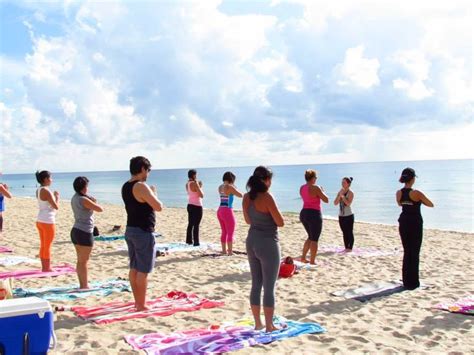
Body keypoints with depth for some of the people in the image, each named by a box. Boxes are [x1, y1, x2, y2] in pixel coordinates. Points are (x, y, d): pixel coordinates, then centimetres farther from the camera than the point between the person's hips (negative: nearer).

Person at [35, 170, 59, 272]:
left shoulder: (38, 190, 9)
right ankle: (47, 268, 9)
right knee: (47, 246, 1)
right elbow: (56, 207, -18)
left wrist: (53, 195, 14)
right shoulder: (46, 191, -18)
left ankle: (44, 267, 23)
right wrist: (57, 196, -4)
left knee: (43, 246, 15)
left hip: (40, 220, 9)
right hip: (47, 221, -9)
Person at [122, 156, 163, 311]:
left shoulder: (126, 187, 10)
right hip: (143, 232, -9)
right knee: (143, 271, -2)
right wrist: (154, 193, -3)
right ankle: (141, 305, 5)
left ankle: (137, 302, 24)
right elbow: (158, 207, -19)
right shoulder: (141, 186, -19)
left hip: (130, 230, 9)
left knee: (134, 268, 14)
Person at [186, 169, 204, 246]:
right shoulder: (195, 183, -17)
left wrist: (198, 186, 11)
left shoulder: (187, 184, 8)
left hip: (190, 205, 9)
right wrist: (200, 187, -2)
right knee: (196, 225, -4)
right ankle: (196, 242, -2)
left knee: (190, 224, 17)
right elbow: (201, 195, -16)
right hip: (197, 206, -9)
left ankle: (189, 240, 25)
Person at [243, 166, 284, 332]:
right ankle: (269, 326, 14)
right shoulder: (267, 197, -19)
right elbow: (280, 222, -14)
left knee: (256, 284, 16)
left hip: (252, 242, 7)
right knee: (269, 287, 4)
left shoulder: (247, 197, 2)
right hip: (268, 244, -7)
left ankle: (258, 323, 26)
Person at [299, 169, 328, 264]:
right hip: (314, 214, -8)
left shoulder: (302, 188, 9)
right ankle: (312, 262, 5)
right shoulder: (316, 188, -15)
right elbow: (326, 200, -8)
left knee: (311, 237, 23)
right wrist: (322, 191, 8)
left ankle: (303, 257, 22)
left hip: (304, 213, 8)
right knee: (314, 239, 2)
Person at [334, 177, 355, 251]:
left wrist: (342, 196, -19)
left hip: (349, 215, -6)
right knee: (344, 233, 11)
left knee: (349, 232, -2)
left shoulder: (350, 193, -8)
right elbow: (335, 203, 1)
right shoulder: (340, 192, 9)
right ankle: (346, 248, 17)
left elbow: (348, 203, -21)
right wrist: (339, 195, -11)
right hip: (341, 216, 6)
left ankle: (350, 248, 3)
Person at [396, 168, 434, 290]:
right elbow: (431, 205, -5)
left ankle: (406, 281, 21)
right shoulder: (417, 193, -18)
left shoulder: (399, 193, -1)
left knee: (406, 252, 15)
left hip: (403, 223, 5)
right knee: (414, 253, 3)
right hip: (415, 224, -5)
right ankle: (413, 282, 8)